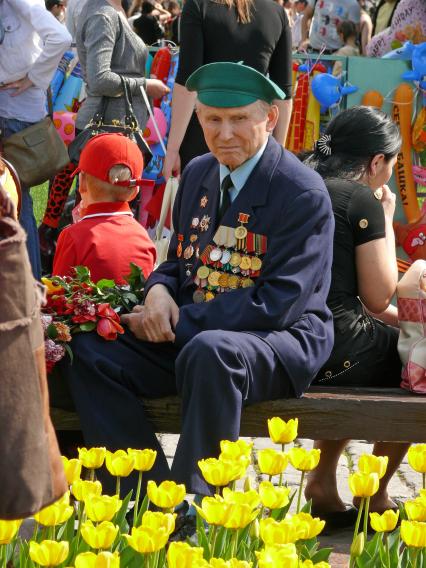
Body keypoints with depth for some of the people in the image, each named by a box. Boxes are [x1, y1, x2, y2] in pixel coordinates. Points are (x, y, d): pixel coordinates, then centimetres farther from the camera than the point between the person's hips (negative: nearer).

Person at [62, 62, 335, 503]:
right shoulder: (197, 174, 11)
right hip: (186, 335, 7)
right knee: (89, 351, -13)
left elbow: (277, 304, -17)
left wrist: (180, 323, -19)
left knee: (209, 353, -39)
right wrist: (158, 290, -5)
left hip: (281, 340, -7)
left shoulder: (303, 193, -12)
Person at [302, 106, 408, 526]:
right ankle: (373, 496, 27)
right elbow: (377, 298, -6)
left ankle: (323, 483, 32)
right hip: (336, 356, -8)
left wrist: (400, 315, 18)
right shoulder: (362, 199, -10)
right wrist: (386, 219, 4)